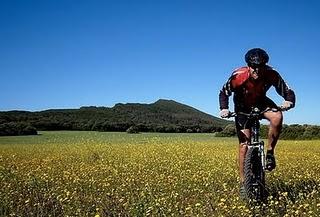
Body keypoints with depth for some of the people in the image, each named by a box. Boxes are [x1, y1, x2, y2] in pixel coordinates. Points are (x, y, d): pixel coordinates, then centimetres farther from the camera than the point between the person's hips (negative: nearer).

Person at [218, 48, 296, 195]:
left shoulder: (271, 75, -28)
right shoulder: (238, 76, -32)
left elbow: (288, 91, -22)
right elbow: (224, 93, -18)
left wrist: (289, 101, -45)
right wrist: (224, 109, -34)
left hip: (261, 103, 2)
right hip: (243, 107, -1)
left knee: (277, 117, -33)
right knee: (244, 143, -8)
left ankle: (270, 152, -12)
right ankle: (243, 182, 4)